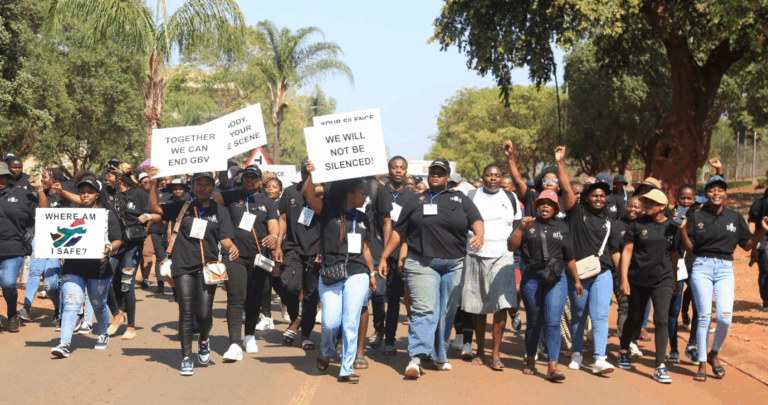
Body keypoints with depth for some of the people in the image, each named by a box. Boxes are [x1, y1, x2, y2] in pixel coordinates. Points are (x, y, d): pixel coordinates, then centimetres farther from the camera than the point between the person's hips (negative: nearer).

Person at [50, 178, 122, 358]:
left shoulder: (108, 215, 7)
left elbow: (118, 240, 1)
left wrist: (110, 248, -20)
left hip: (99, 268, -2)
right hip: (73, 267, 2)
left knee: (99, 304, 10)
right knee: (71, 303, -11)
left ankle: (102, 335, 35)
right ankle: (65, 343, -16)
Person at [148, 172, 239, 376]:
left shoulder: (220, 211, 11)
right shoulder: (182, 208, 12)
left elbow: (225, 238, 3)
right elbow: (155, 208, 9)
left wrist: (232, 247, -19)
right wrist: (153, 185, -1)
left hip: (207, 267, 0)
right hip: (183, 267, 0)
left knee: (204, 313, -6)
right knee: (186, 313, -2)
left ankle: (204, 340, 28)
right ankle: (186, 358, 7)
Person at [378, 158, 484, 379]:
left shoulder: (460, 199, 13)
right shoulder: (416, 201, 14)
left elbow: (476, 220, 2)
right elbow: (398, 231, 14)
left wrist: (479, 235, -21)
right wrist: (384, 258, 10)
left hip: (454, 265, 2)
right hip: (422, 263, -1)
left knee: (447, 312, 7)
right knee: (424, 309, -14)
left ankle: (440, 356, 20)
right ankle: (416, 357, -20)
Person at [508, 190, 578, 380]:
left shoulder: (562, 227, 10)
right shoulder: (529, 225, 5)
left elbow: (569, 258, 16)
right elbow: (511, 246, -7)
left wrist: (577, 280, 18)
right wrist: (521, 228, -19)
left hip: (556, 279, 0)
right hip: (531, 278, 0)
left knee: (553, 322, -10)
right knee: (533, 322, 10)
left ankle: (552, 366, -12)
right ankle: (530, 361, 25)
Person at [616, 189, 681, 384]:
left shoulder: (672, 228, 2)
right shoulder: (637, 225, -3)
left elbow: (673, 256, 12)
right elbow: (627, 251, -4)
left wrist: (675, 281, 18)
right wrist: (624, 278, -9)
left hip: (663, 280, 0)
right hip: (638, 280, 0)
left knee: (662, 320, -9)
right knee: (635, 319, 12)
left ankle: (660, 367, -7)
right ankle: (624, 351, 38)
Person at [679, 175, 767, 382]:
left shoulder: (735, 217, 7)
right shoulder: (696, 217, 2)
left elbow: (747, 245, 10)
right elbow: (690, 248, 1)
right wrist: (682, 230, -15)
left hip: (725, 269, 2)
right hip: (702, 267, -1)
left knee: (725, 317, -10)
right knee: (704, 316, -5)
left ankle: (714, 353, 16)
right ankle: (702, 363, 6)